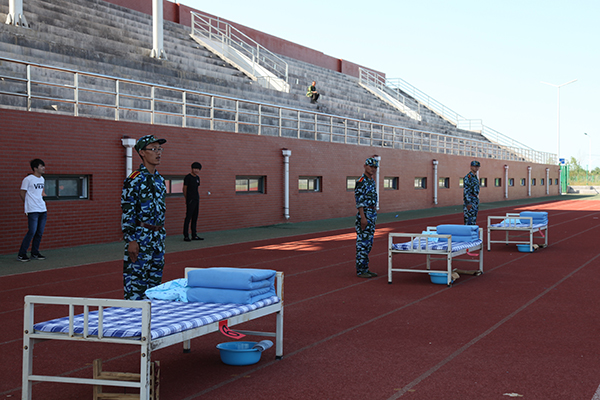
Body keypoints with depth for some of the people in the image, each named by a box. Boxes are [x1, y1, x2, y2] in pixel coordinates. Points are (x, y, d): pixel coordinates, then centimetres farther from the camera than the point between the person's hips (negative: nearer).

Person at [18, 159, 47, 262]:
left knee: (40, 233, 8)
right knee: (32, 232, -10)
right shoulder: (28, 179, -9)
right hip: (33, 211, -7)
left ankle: (35, 253, 19)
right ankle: (21, 254, -3)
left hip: (43, 210, 7)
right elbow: (22, 194, -2)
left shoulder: (42, 179, 13)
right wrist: (29, 205, 7)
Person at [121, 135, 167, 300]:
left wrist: (162, 236, 18)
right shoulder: (134, 180, -11)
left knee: (155, 280, 12)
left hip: (158, 237, 8)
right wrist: (131, 241, -19)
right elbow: (127, 212, -14)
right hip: (140, 238, -8)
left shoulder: (160, 179, 13)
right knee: (135, 281, -6)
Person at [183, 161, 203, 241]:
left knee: (195, 218, 9)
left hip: (196, 200, 8)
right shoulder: (188, 177, -6)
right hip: (190, 200, -8)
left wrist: (198, 198, 13)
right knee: (188, 217, -8)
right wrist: (186, 199, -1)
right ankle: (185, 236, -6)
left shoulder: (197, 178, 16)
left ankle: (194, 235, 13)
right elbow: (185, 189, -4)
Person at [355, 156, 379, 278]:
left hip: (373, 214, 10)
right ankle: (360, 271, -2)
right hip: (365, 213, -10)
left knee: (368, 243, 12)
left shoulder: (372, 181, 15)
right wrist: (363, 217, -24)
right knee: (362, 243, -6)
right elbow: (359, 201, -19)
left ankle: (365, 268, 17)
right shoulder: (361, 182, -13)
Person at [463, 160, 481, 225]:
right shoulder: (468, 177, -13)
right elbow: (465, 191, -19)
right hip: (470, 201, -10)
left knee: (473, 222, 10)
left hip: (475, 201, 10)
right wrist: (468, 203, -24)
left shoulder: (476, 178, 17)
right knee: (468, 221, -8)